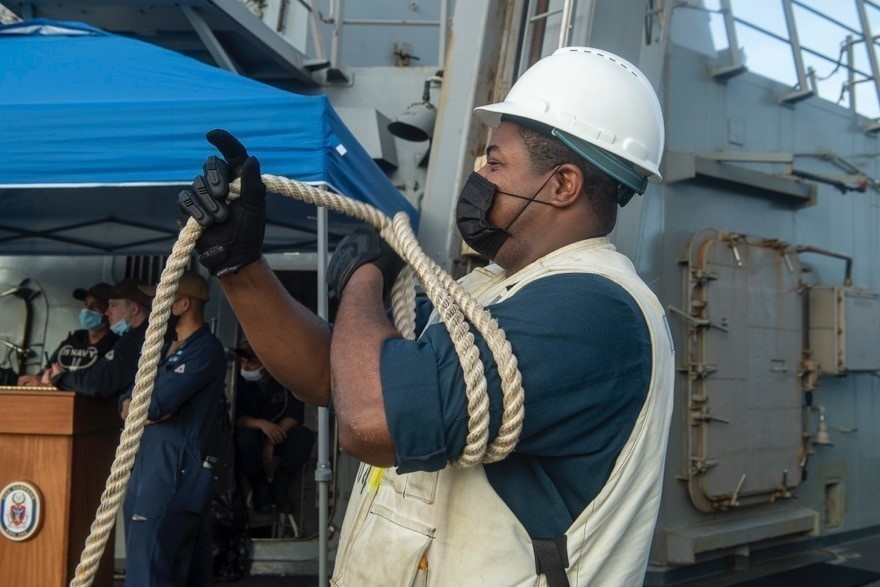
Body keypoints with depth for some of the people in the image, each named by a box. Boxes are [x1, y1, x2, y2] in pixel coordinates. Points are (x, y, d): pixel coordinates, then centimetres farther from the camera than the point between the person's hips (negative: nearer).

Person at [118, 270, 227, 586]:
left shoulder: (206, 350, -12)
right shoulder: (169, 347, 19)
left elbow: (154, 405, -19)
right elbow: (127, 403, 15)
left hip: (176, 473, -9)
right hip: (152, 466, 9)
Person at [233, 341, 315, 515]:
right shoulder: (240, 380, -15)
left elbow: (295, 415, -16)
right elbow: (235, 417, -19)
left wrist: (272, 440, -28)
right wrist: (261, 424, -38)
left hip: (279, 438, 1)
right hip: (253, 435, -1)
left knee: (305, 436, -28)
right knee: (247, 437, -36)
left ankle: (280, 485, -10)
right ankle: (259, 486, -10)